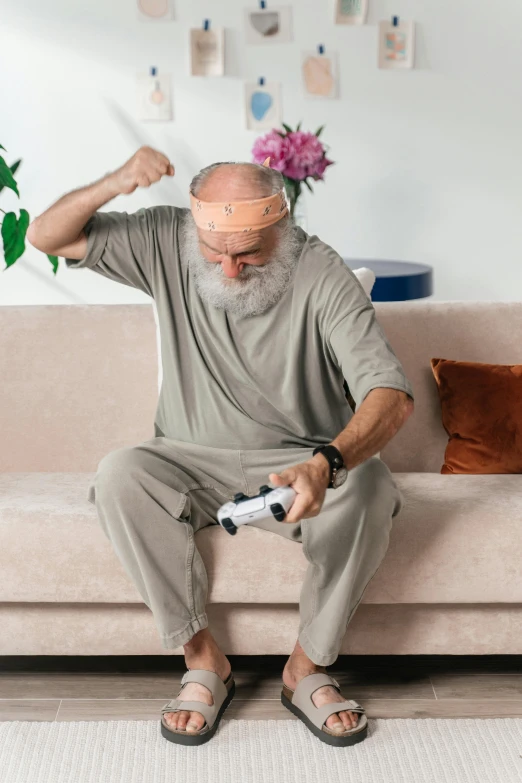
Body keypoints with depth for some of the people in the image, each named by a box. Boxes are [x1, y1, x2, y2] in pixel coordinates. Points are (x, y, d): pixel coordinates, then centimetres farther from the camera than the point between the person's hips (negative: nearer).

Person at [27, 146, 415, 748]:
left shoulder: (320, 274, -18)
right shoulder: (166, 242, -7)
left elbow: (391, 394, -27)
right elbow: (47, 237, -6)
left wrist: (326, 464, -48)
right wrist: (115, 183, -26)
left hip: (299, 464, -2)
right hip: (191, 462, 2)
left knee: (369, 487, -32)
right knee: (120, 475, -29)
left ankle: (307, 666, -14)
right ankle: (202, 658, -16)